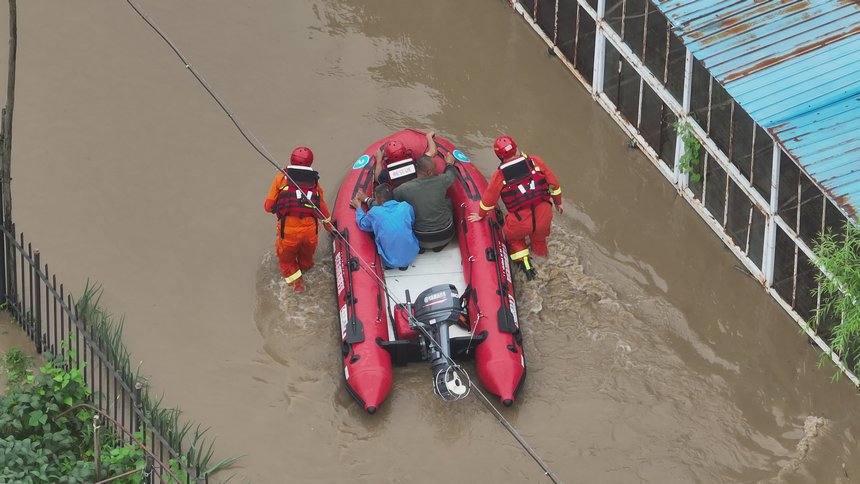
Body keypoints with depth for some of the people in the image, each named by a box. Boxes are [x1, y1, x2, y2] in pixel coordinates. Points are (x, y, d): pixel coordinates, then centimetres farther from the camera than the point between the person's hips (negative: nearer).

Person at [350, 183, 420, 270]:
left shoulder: (375, 212, -14)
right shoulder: (406, 207, -8)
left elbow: (362, 225, 8)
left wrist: (358, 207, 27)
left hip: (391, 262, -1)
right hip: (411, 257, 1)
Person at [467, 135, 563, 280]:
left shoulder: (499, 176, -5)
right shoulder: (536, 162, -2)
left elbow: (488, 199, 8)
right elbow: (553, 182, 8)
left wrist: (481, 215, 28)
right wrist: (558, 202, 26)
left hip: (520, 223, -2)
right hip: (544, 217, 2)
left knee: (513, 236, 30)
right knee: (539, 239, 32)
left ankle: (523, 261, 18)